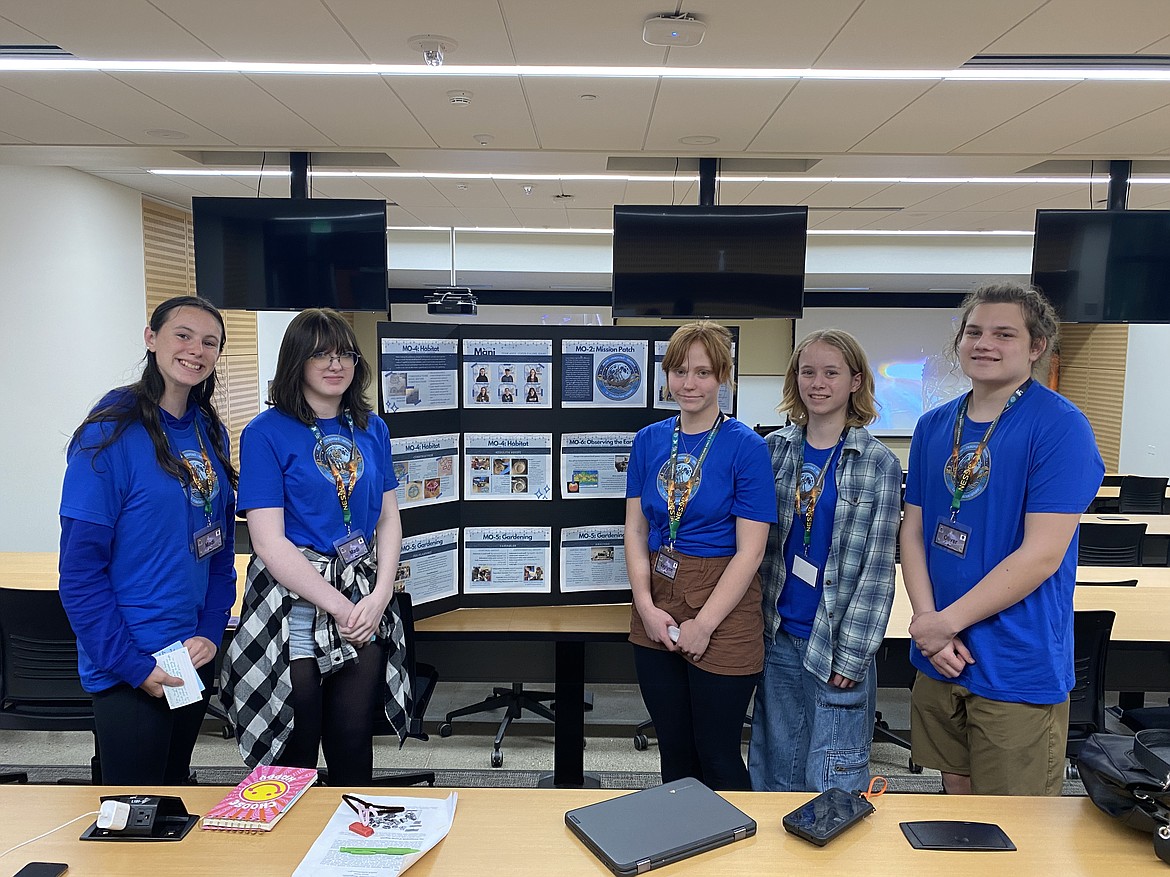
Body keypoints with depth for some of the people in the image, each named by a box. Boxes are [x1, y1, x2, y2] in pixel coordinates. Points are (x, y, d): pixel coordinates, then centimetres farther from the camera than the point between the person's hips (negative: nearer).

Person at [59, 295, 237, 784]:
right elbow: (80, 569, -16)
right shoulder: (111, 432, -15)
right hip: (128, 668, -6)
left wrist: (212, 630, -2)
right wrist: (132, 665, -16)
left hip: (196, 655, 6)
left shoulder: (210, 431, 4)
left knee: (175, 787, 23)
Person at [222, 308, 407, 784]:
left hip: (366, 607, 4)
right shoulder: (267, 433, -7)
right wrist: (341, 608, -14)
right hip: (295, 610, -4)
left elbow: (389, 520, 8)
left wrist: (379, 597, -7)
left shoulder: (372, 430, 8)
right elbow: (270, 541, -12)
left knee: (353, 745, 13)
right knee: (295, 754, 8)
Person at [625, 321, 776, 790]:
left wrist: (703, 624, -13)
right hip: (656, 612, 4)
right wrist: (646, 606, -6)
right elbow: (636, 528, 5)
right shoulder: (648, 440, 5)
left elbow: (750, 550, -11)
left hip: (722, 611, -4)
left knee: (717, 756, 7)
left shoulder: (746, 446, -9)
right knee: (673, 750, 17)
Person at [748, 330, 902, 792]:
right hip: (778, 637, 3)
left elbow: (877, 568, -7)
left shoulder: (878, 463, -6)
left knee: (833, 787, 6)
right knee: (774, 774, 16)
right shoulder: (774, 449, 3)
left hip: (836, 644, -3)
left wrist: (851, 655, -11)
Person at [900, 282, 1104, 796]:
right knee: (956, 795, 21)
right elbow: (913, 531, 5)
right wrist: (927, 622, -9)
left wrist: (946, 622, -15)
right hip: (939, 658, 5)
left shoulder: (1059, 426, -13)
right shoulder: (933, 426, 5)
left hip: (1018, 670, -5)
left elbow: (1042, 554, -18)